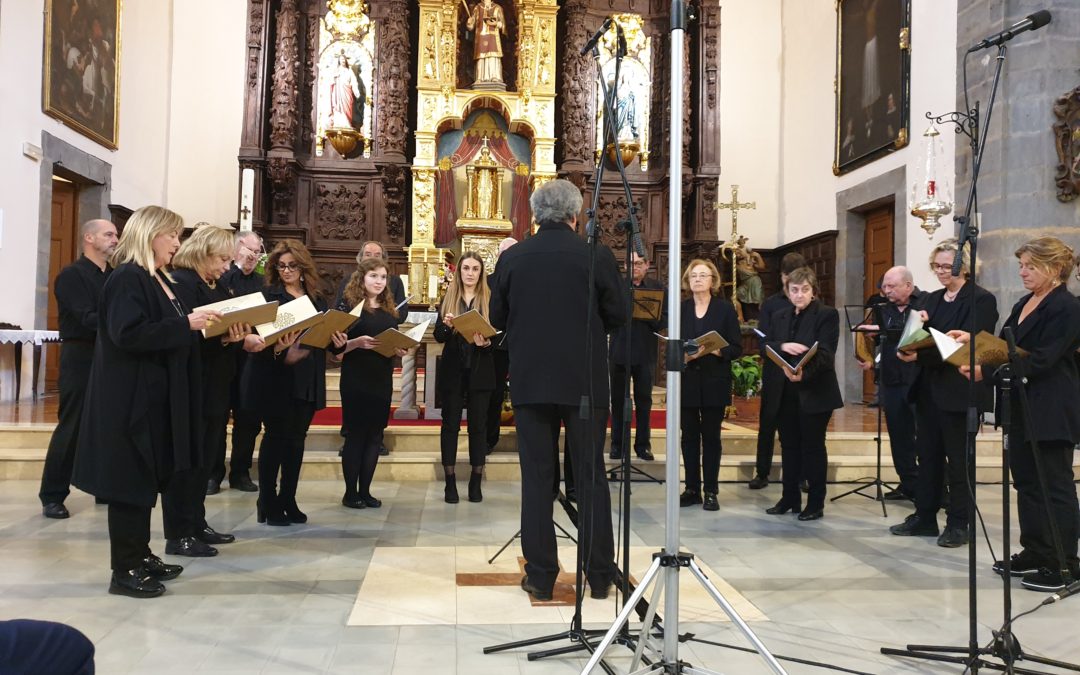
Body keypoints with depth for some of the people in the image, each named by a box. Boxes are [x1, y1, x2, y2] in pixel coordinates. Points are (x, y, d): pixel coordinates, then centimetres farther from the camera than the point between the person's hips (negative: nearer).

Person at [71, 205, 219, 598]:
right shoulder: (128, 279, -15)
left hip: (155, 396, 10)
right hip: (131, 397, -10)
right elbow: (128, 334, -26)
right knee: (131, 478, -3)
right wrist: (185, 324, -23)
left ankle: (140, 555, 25)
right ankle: (125, 570, 6)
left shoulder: (158, 280, 15)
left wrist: (199, 325, 5)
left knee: (149, 477, 15)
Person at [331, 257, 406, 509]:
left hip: (382, 379, 5)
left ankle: (365, 490, 15)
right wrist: (357, 343, -24)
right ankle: (350, 492, 8)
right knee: (355, 434, 0)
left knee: (374, 434, 7)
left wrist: (400, 349, -2)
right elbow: (336, 346, -8)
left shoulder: (390, 309, 12)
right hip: (356, 379, -5)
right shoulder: (348, 304, -4)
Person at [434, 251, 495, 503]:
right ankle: (450, 482, 9)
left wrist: (486, 342, -23)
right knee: (450, 423, 3)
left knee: (478, 424, 3)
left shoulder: (490, 299, 1)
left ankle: (476, 482, 11)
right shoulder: (448, 298, 6)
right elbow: (438, 336, 3)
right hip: (453, 370, 1)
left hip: (480, 371, -1)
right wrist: (446, 325, -18)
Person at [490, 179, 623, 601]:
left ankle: (540, 577, 12)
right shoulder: (596, 256, -6)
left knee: (536, 478, 8)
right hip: (585, 381, -1)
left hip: (530, 380, 1)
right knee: (591, 477, 8)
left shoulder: (512, 257, -1)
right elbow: (618, 317, -1)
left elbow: (497, 318, 5)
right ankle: (599, 576, 14)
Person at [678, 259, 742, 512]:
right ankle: (692, 489, 14)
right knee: (689, 436, 5)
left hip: (714, 383, -2)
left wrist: (713, 351, -17)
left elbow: (736, 348, -1)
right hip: (687, 382, 2)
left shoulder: (725, 308, 1)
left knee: (711, 436, 4)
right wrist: (682, 356, -12)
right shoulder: (680, 309, 6)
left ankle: (711, 491, 11)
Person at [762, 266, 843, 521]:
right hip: (785, 393, 5)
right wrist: (783, 346, -18)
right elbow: (766, 346, 4)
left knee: (813, 447, 1)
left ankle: (816, 503, 10)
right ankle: (790, 498, 22)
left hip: (814, 392, -5)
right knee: (789, 446, 12)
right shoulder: (780, 317, 14)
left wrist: (804, 373, -33)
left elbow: (825, 353, -16)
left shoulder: (827, 314, -4)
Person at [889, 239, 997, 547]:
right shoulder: (933, 299, 13)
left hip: (958, 392, -7)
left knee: (957, 460, 3)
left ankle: (958, 524, 13)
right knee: (928, 456, 12)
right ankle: (924, 517, 21)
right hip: (928, 389, 7)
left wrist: (920, 356, -26)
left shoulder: (982, 300, -9)